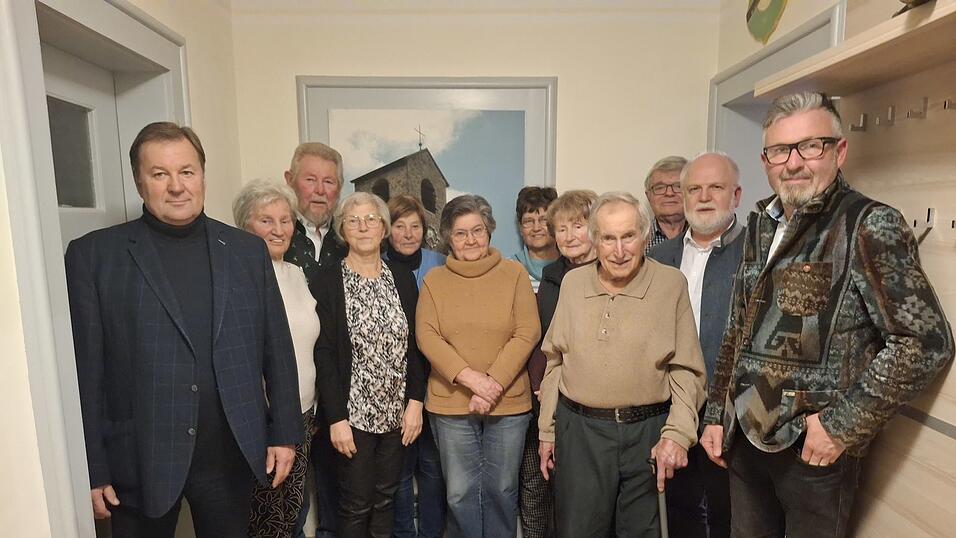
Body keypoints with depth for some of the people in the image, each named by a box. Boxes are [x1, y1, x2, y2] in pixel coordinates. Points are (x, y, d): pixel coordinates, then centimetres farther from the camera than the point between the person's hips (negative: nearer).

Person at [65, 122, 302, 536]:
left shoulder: (247, 250, 1)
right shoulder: (93, 255, -4)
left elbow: (277, 349, 2)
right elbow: (84, 369, -4)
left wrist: (284, 434, 2)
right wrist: (91, 469, -4)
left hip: (232, 455, 2)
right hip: (140, 461, -1)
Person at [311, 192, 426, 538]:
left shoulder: (402, 277, 4)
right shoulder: (327, 281, -7)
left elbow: (414, 344, 4)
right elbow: (324, 354, -9)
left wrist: (415, 401, -3)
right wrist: (336, 418, -12)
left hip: (397, 412, 3)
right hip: (352, 413, -3)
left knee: (385, 498, 16)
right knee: (356, 504, 9)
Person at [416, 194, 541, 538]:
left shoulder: (514, 273, -1)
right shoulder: (434, 280, 2)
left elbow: (527, 333, -7)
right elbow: (427, 336, -6)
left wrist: (494, 383, -15)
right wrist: (470, 378, -18)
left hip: (508, 403, 0)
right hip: (451, 404, 1)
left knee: (502, 489, 14)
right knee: (460, 493, 12)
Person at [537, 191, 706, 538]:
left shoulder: (672, 283, -5)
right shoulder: (572, 282, 3)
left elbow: (686, 369, -3)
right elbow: (555, 361, 7)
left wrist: (678, 434, -13)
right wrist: (546, 430, 9)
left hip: (647, 432, -1)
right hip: (578, 430, 2)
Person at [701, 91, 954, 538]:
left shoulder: (870, 226, -11)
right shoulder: (760, 228, 6)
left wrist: (844, 426, -15)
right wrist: (716, 415, 9)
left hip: (815, 446, -5)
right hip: (744, 435, 5)